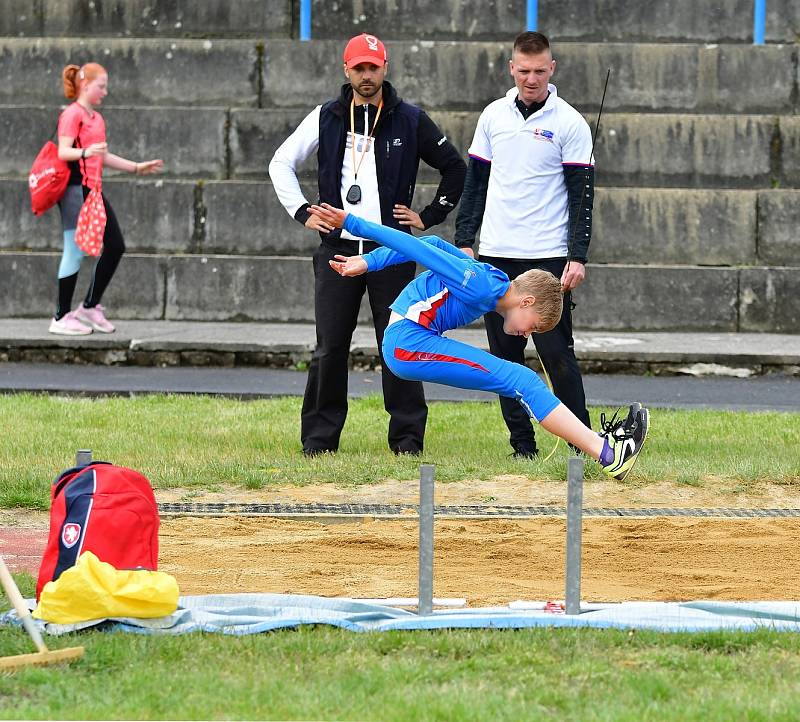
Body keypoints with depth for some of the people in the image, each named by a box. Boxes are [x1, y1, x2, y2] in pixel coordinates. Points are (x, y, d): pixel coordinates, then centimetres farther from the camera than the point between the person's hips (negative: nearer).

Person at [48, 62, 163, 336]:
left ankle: (91, 306, 16)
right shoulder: (72, 114, -9)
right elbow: (63, 151, -19)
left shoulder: (96, 118, 19)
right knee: (75, 251, -8)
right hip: (75, 188, -9)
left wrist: (136, 167, 30)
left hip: (93, 189, 9)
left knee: (115, 246, 7)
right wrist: (86, 152, -38)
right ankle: (62, 318, -3)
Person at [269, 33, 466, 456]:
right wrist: (302, 213, 4)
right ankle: (319, 435, 7)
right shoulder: (326, 119, 7)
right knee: (329, 348, 1)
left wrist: (429, 217, 6)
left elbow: (455, 169, 13)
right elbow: (281, 164, 15)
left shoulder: (410, 121, 4)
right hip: (337, 248, 1)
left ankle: (407, 435, 3)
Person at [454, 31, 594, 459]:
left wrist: (577, 256, -11)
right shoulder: (494, 115, 9)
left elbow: (582, 194, -4)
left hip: (547, 257, -4)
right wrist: (464, 241, 8)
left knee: (556, 352, -8)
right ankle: (521, 444, 10)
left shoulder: (569, 123, -3)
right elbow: (475, 181, 15)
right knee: (505, 354, 5)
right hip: (496, 255, 4)